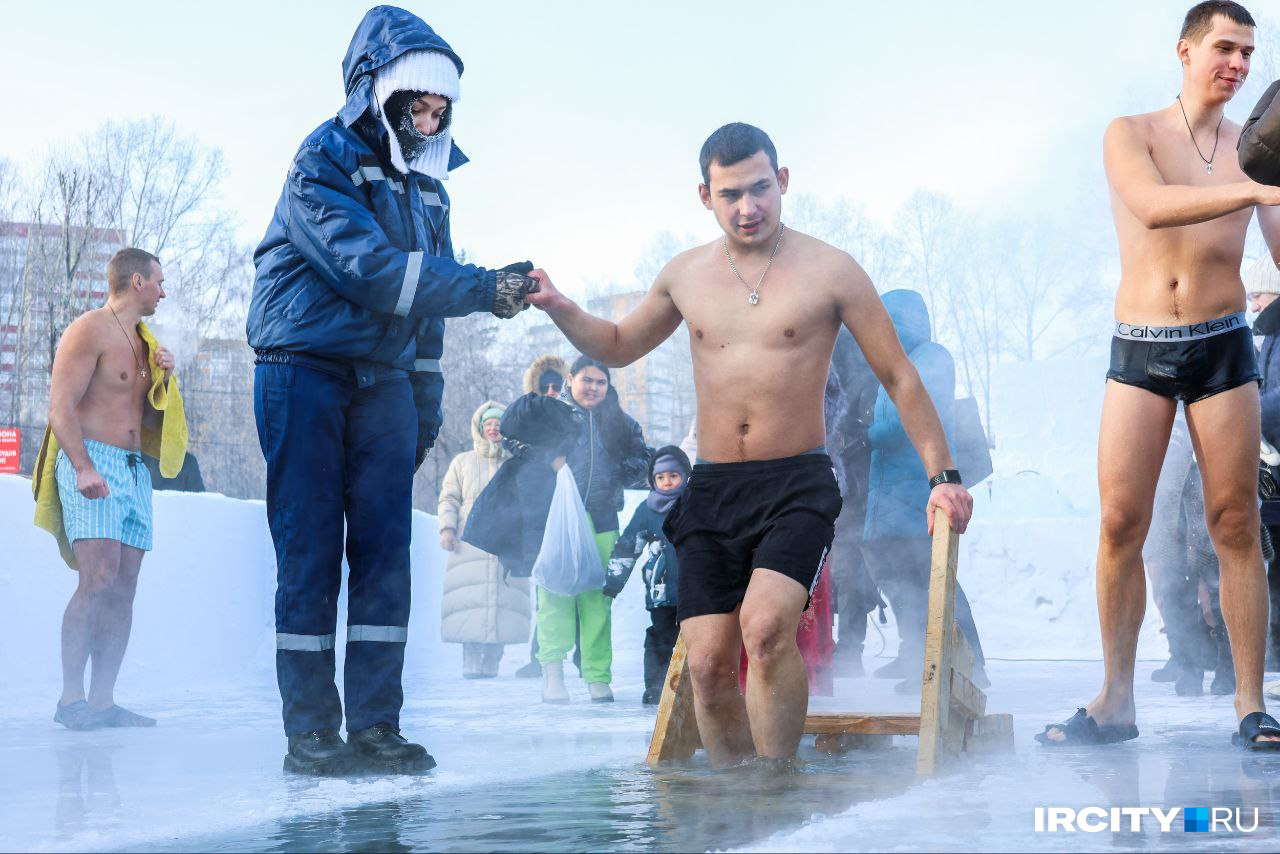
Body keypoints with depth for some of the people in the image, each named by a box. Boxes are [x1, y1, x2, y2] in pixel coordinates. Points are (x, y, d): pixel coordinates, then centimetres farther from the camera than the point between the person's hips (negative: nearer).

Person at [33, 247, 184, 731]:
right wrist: (84, 468, -24)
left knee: (123, 591, 0)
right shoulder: (89, 331, -4)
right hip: (91, 462, -8)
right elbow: (61, 408, -12)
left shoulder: (141, 341, 23)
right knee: (98, 579, -19)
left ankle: (103, 701, 0)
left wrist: (162, 379, 10)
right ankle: (71, 698, -17)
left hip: (135, 469, 8)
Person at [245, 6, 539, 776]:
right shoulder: (324, 164, -9)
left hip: (385, 383, 6)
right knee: (310, 553, -4)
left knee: (385, 552, -1)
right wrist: (487, 290, -23)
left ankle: (375, 725, 2)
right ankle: (311, 732, 0)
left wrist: (427, 402, 15)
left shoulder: (425, 181, 13)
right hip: (307, 372, -6)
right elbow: (373, 271, -21)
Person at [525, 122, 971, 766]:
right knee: (707, 664, -3)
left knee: (765, 626, -28)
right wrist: (558, 309, 7)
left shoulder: (829, 271, -1)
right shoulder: (685, 275, 10)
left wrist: (941, 475, -1)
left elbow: (898, 377, 3)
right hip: (711, 492, 4)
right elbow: (619, 346, 26)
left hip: (797, 486, -4)